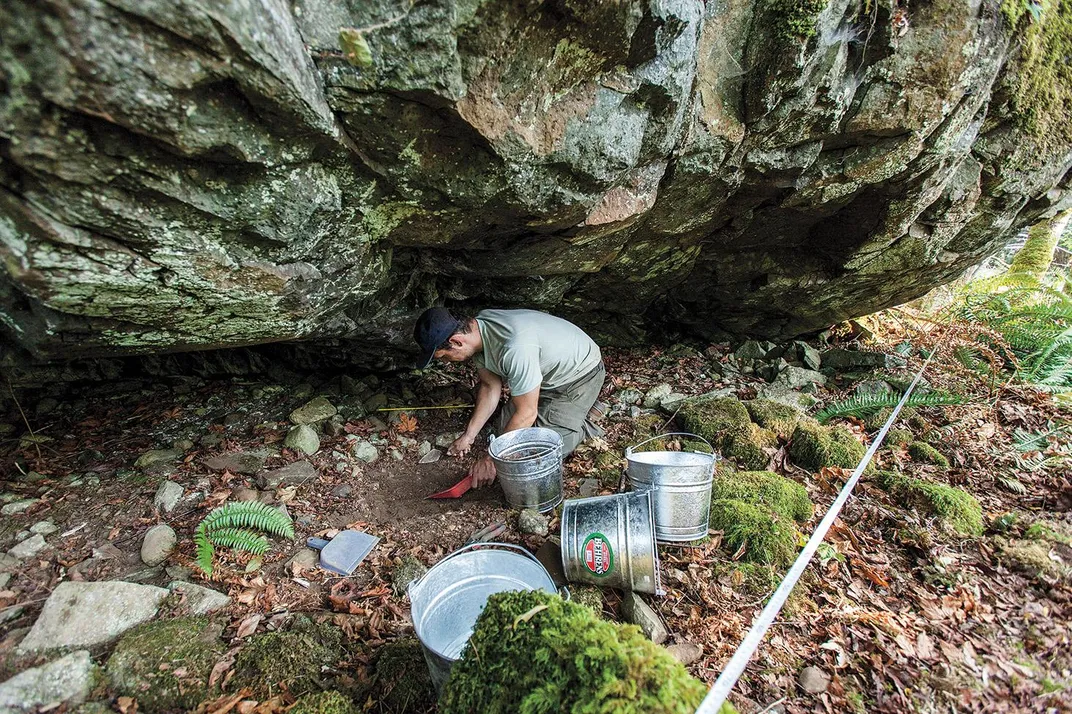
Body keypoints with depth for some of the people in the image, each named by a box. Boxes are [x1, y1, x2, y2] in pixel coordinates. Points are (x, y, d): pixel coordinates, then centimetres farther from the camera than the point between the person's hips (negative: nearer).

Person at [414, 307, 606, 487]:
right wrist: (468, 435, 1)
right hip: (547, 371, 8)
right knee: (508, 431, 9)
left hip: (581, 375, -8)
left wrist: (492, 460, -20)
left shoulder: (514, 348, -40)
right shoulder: (477, 328, -12)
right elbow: (490, 386, 0)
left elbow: (526, 414, -30)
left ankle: (585, 425, 8)